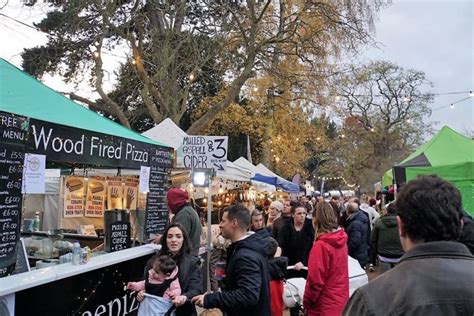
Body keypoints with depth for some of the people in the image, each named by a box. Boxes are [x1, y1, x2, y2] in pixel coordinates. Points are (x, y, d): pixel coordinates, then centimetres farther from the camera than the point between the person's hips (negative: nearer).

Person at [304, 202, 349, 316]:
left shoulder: (321, 245, -23)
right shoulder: (342, 239, -1)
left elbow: (316, 281, -20)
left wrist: (306, 303, -7)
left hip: (325, 307, -7)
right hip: (341, 300, 7)